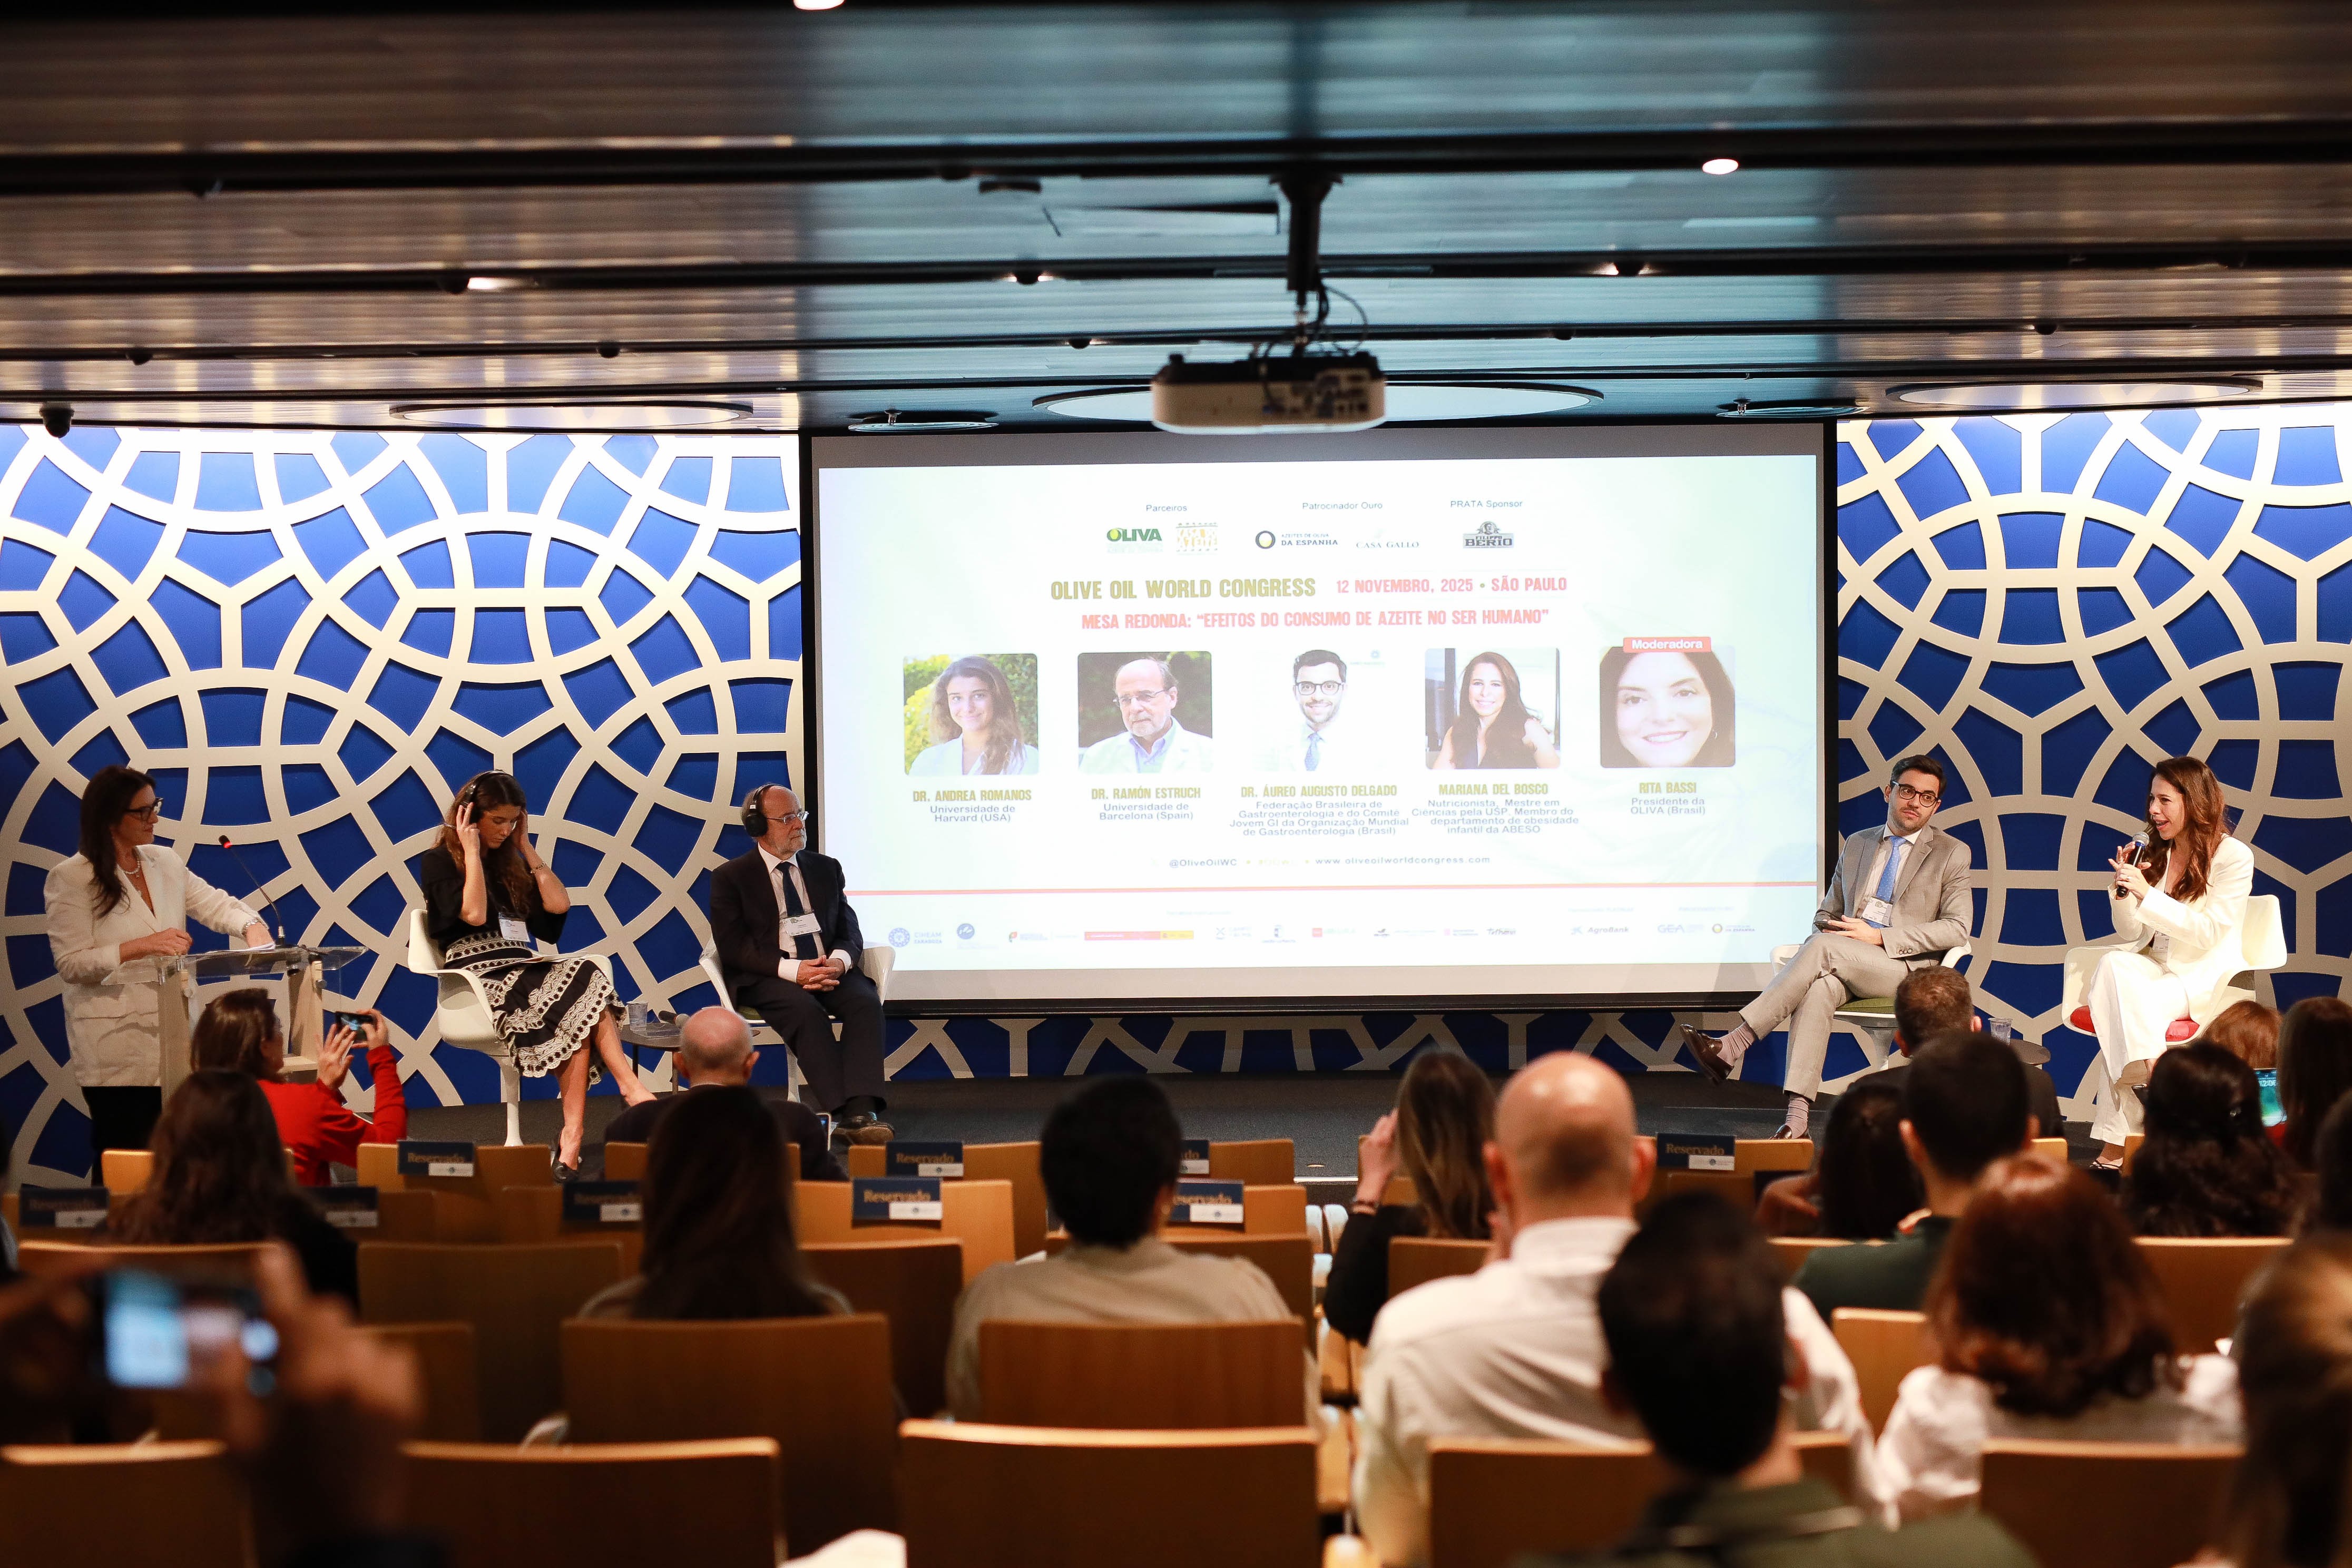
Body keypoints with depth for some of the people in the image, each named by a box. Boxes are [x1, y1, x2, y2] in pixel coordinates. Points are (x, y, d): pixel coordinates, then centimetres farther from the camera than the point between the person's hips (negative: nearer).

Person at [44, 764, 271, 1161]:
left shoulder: (164, 863, 10)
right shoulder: (70, 879, -8)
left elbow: (215, 904, 13)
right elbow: (71, 964, -13)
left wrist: (251, 926, -9)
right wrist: (142, 947, -22)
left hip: (170, 1035, 6)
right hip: (117, 1047, -5)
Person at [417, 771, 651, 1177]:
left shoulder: (509, 863, 24)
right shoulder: (438, 863, 5)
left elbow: (559, 905, 11)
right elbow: (474, 914, -12)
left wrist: (527, 847, 13)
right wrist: (472, 852, -4)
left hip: (525, 969, 5)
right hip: (479, 976, -5)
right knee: (581, 995, -34)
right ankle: (631, 1090, -39)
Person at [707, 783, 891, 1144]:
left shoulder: (826, 868, 19)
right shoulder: (730, 878, 5)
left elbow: (850, 931, 13)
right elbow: (733, 947, -5)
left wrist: (839, 961, -12)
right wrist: (792, 970, -19)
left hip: (830, 969, 4)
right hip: (767, 980, -4)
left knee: (866, 1000, -28)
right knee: (805, 1009, -35)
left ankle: (862, 1111, -41)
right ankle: (842, 1111, -39)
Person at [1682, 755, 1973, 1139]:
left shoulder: (1952, 853, 7)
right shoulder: (1857, 845, 22)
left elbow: (1957, 927, -3)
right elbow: (1827, 913, 24)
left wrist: (1878, 937, -12)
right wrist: (1826, 931, -3)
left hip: (1908, 968, -4)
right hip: (1844, 964, 4)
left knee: (1824, 947, -32)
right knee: (1818, 987, -35)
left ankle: (1731, 1048, -35)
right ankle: (1798, 1114, -44)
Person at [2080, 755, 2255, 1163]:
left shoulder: (2233, 857, -5)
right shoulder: (2154, 854, 10)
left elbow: (2207, 933, -15)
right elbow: (2132, 937, 9)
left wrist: (2147, 893, -22)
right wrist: (2124, 891, -9)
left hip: (2206, 977, -5)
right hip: (2155, 968, 5)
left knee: (2126, 1004, -32)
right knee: (2112, 965, -32)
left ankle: (2118, 1141, -28)